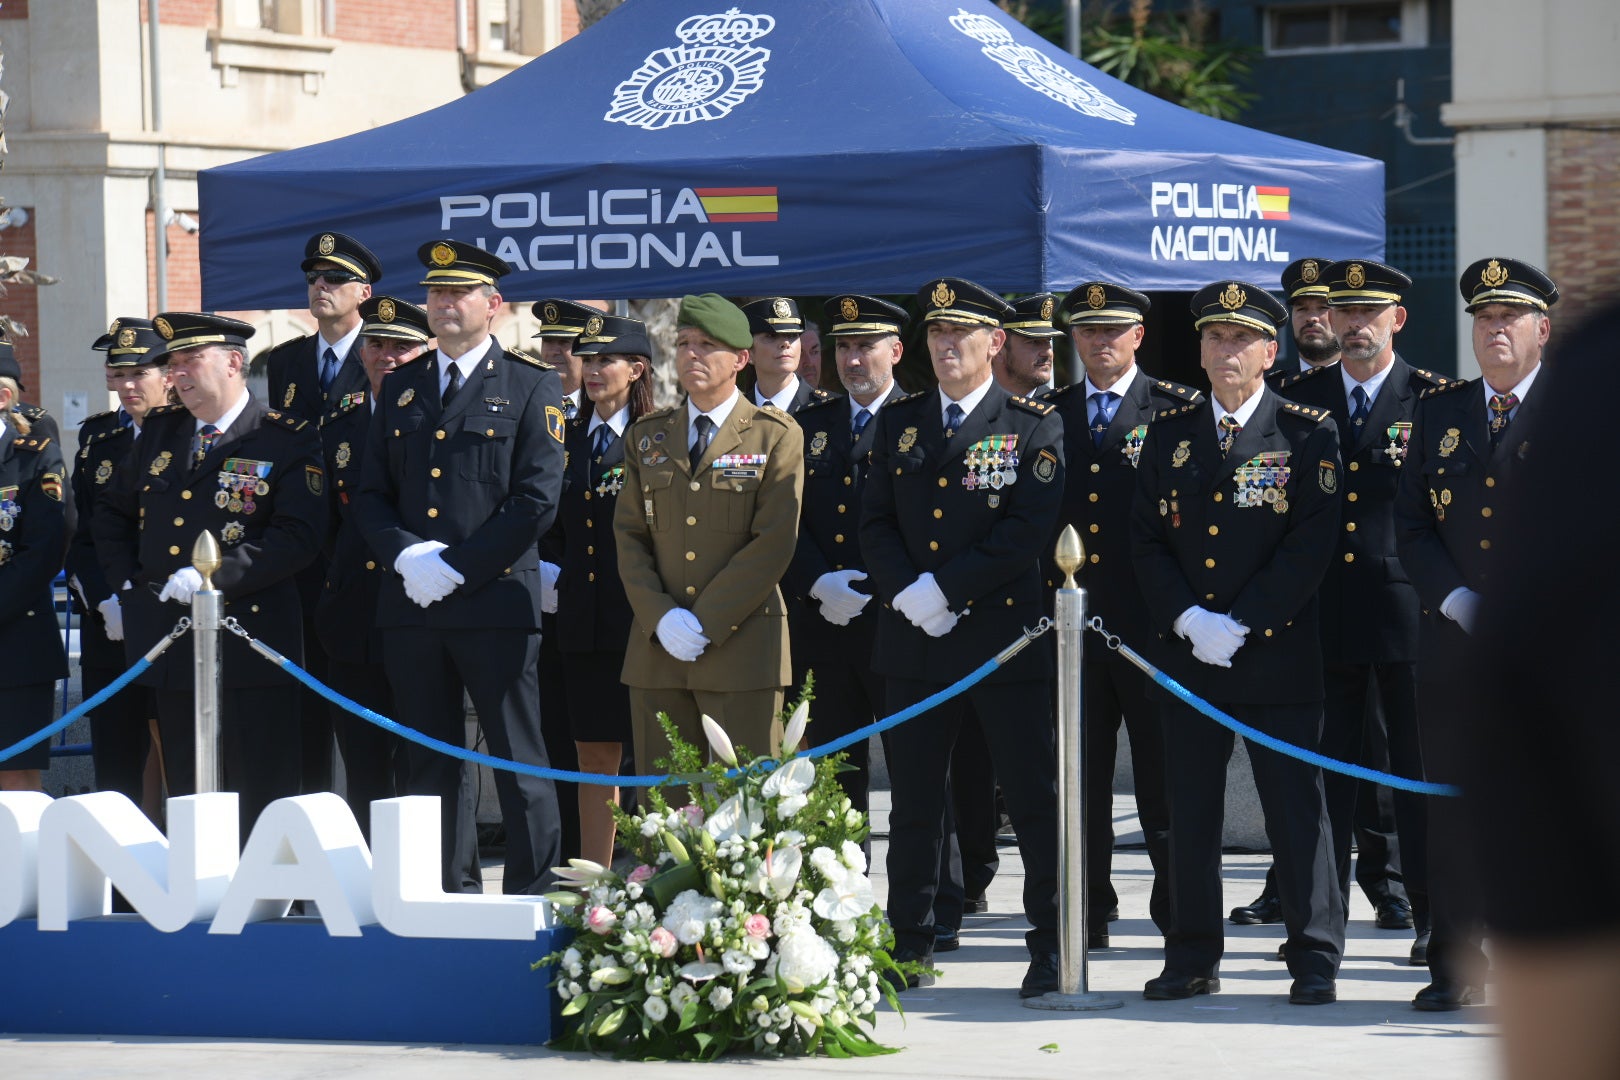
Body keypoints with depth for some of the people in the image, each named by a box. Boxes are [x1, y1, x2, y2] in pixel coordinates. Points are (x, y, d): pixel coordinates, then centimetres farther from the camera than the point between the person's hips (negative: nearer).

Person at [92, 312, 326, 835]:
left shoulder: (289, 440, -4)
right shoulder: (160, 431, 14)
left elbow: (299, 536, -14)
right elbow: (111, 513, 27)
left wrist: (214, 576, -21)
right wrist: (126, 584, 11)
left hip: (249, 644, -6)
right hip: (171, 643, 6)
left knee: (260, 793, -6)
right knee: (185, 793, 9)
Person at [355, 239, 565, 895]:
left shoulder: (531, 389, 2)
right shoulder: (400, 389, 16)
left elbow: (536, 503, -7)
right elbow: (371, 496, 14)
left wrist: (455, 566, -13)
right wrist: (405, 554, -7)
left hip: (495, 601, -5)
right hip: (412, 607, 5)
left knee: (518, 761, -3)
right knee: (428, 765, 7)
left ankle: (532, 895, 0)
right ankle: (443, 894, 13)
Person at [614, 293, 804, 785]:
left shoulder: (775, 436, 2)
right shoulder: (646, 437, 15)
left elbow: (774, 543, -6)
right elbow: (629, 536, 10)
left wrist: (705, 624, -12)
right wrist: (660, 618, -8)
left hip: (742, 648, -3)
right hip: (657, 649, 4)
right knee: (662, 803, 1)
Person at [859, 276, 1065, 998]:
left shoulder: (1033, 425, -1)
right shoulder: (899, 423, 12)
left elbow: (1029, 528, -10)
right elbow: (876, 523, 9)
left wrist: (945, 589, -15)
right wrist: (905, 594, -9)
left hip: (1005, 637, -4)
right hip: (914, 642, 4)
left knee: (1034, 800, -2)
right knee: (914, 803, 9)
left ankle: (1051, 948, 3)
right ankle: (910, 947, 16)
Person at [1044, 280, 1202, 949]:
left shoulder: (1179, 410, 3)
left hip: (1151, 619, -3)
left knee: (1163, 770, -1)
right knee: (1077, 775, 5)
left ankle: (1179, 910, 8)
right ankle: (1087, 913, 12)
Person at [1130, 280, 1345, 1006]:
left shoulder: (1308, 435, 0)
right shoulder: (1169, 434, 11)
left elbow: (1312, 545, -8)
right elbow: (1146, 539, 8)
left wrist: (1240, 624, -14)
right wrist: (1188, 619, -8)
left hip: (1277, 654, -4)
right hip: (1186, 655, 4)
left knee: (1296, 807, -3)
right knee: (1189, 811, 7)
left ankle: (1315, 959, 3)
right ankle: (1193, 958, 14)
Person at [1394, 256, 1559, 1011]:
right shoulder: (1439, 413, 13)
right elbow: (1410, 525, 10)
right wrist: (1456, 601, -4)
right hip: (1453, 639, 3)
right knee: (1452, 808, 4)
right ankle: (1456, 969, 10)